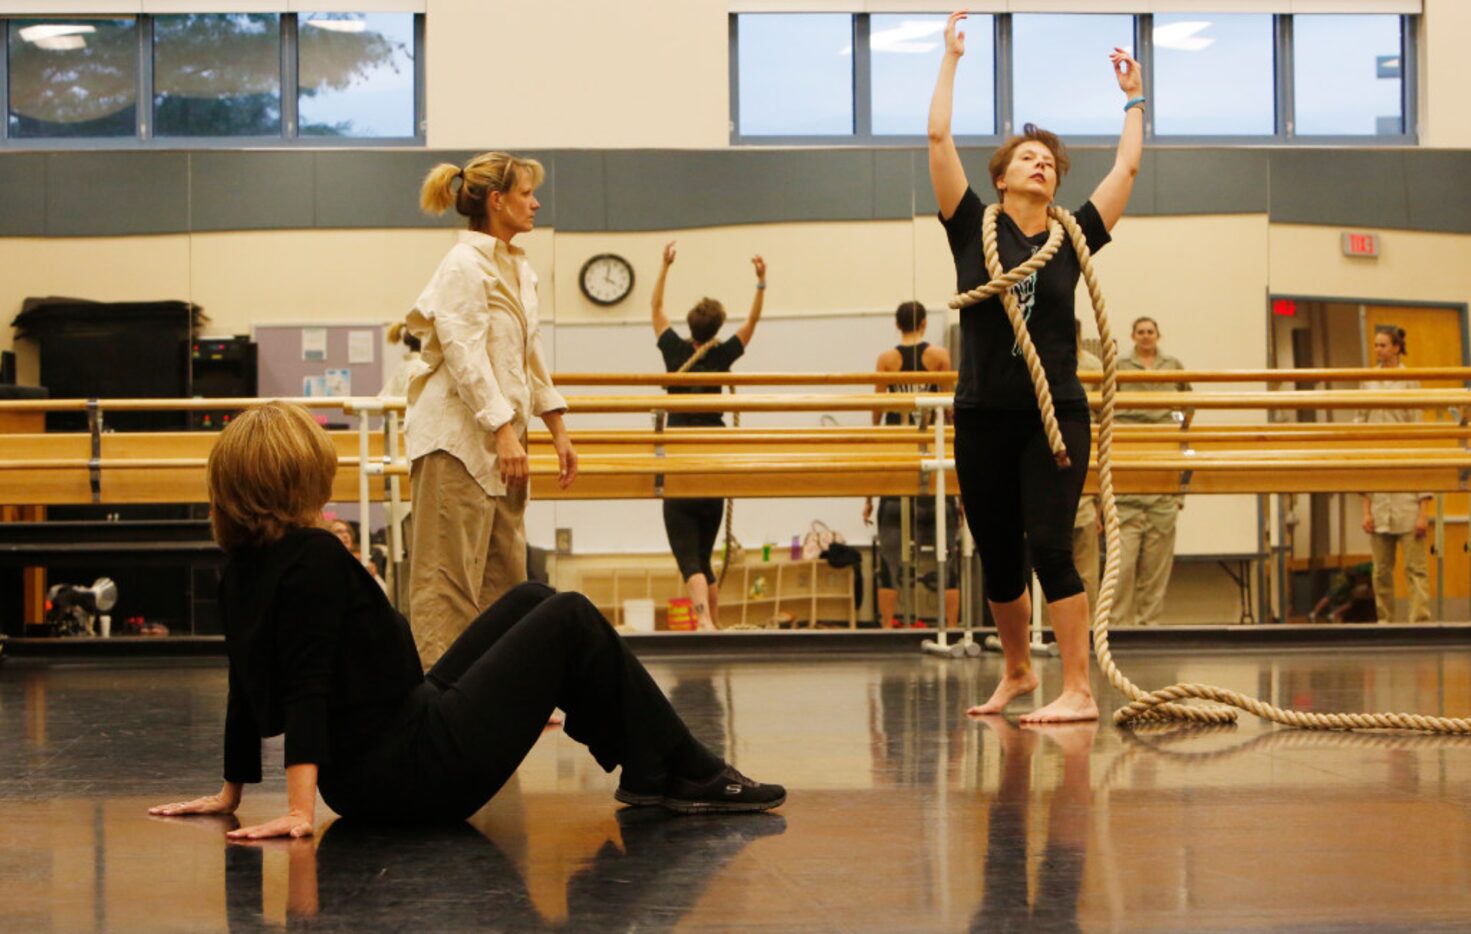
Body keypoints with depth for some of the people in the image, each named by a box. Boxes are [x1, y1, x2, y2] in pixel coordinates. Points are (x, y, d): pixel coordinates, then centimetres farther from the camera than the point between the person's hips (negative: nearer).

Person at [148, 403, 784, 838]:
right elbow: (307, 688, -26)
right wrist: (301, 810, -30)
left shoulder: (241, 570, 6)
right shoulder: (315, 559, -20)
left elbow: (247, 686, 13)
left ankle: (646, 768, 21)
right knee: (571, 620, -1)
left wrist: (232, 791, 20)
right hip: (420, 775, -10)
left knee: (530, 601, 19)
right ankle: (689, 776, 9)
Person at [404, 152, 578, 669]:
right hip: (458, 437, -10)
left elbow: (532, 355, 20)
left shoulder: (517, 268, 15)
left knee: (506, 576, 12)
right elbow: (465, 358, -20)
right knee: (449, 577, -7)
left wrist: (558, 430, 17)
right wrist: (503, 431, -24)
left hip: (500, 437, 10)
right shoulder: (464, 266, -13)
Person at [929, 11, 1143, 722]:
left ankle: (1078, 691, -12)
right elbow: (939, 138, -1)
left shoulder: (1072, 238, 6)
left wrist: (1132, 99, 18)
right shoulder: (974, 228, 4)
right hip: (983, 416, 1)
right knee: (997, 556, 11)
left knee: (1049, 547, -13)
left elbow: (1127, 168, 12)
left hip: (1057, 415, -1)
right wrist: (951, 59, 3)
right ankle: (1017, 672, 31)